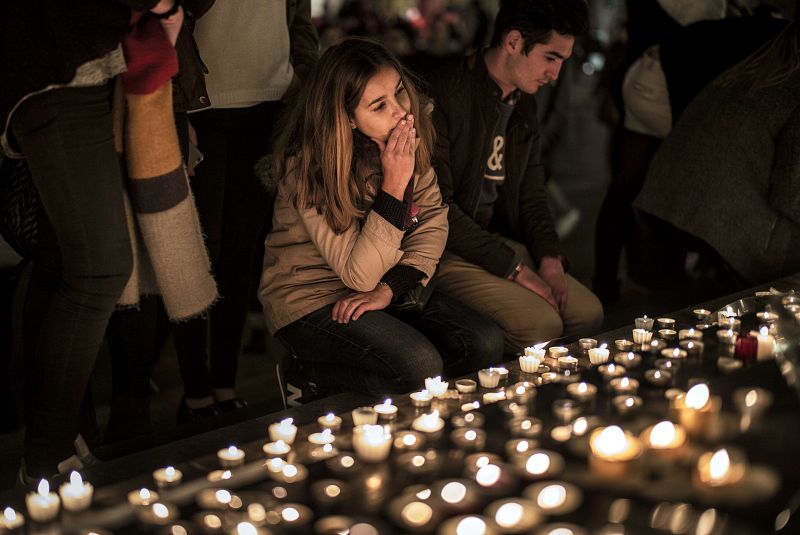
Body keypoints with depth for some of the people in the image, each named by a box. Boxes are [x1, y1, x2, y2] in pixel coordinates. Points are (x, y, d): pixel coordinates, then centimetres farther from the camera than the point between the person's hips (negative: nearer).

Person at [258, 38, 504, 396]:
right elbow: (359, 275, -24)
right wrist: (395, 183, -31)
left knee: (486, 345, -12)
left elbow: (433, 223, -2)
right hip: (311, 299, -6)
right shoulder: (307, 168, -24)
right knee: (420, 366, -29)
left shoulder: (411, 137, -7)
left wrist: (389, 288, -17)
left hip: (396, 288, 7)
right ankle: (315, 374, -1)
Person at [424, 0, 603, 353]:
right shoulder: (442, 95, -17)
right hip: (447, 251, -8)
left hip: (499, 241, 9)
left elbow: (532, 195, 16)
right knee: (541, 324, -24)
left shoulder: (524, 104, 12)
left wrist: (550, 257, -4)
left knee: (588, 312, -4)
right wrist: (513, 268, -20)